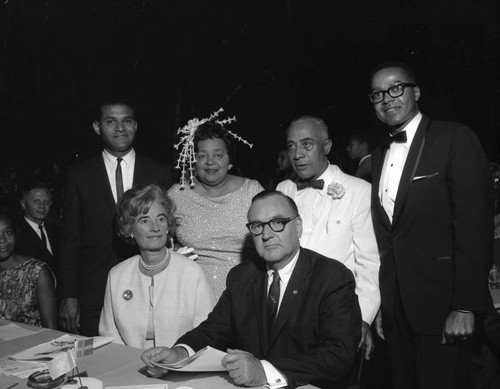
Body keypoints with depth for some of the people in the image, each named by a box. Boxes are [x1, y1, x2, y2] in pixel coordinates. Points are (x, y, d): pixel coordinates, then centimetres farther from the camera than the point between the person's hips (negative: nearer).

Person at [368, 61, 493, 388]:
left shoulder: (455, 139, -7)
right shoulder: (380, 155, 12)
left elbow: (474, 224, -13)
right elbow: (384, 236, 11)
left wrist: (465, 306, -16)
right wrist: (380, 305, 7)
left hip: (441, 304, -5)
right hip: (396, 308, 6)